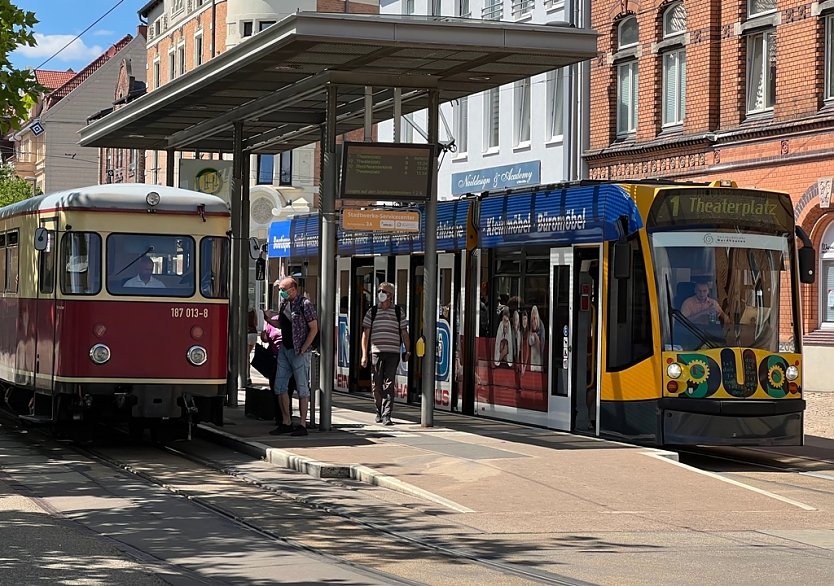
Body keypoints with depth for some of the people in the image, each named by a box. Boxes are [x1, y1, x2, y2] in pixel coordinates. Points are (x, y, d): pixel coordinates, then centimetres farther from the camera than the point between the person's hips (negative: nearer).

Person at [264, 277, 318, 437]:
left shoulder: (305, 304, -11)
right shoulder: (284, 303, 11)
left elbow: (314, 329, -11)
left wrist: (303, 349, -14)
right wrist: (269, 318, 2)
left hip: (299, 352, -8)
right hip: (284, 349, 8)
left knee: (302, 388, -1)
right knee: (279, 386, 7)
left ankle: (302, 425, 3)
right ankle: (286, 423, 15)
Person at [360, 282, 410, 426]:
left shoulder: (399, 313, 8)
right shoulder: (372, 312, 9)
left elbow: (404, 333, 12)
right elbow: (365, 334, 7)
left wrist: (408, 351, 5)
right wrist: (364, 354, 0)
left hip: (393, 353, -1)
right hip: (376, 353, 1)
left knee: (389, 385, -9)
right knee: (376, 385, 4)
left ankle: (386, 415, -12)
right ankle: (379, 411, 22)